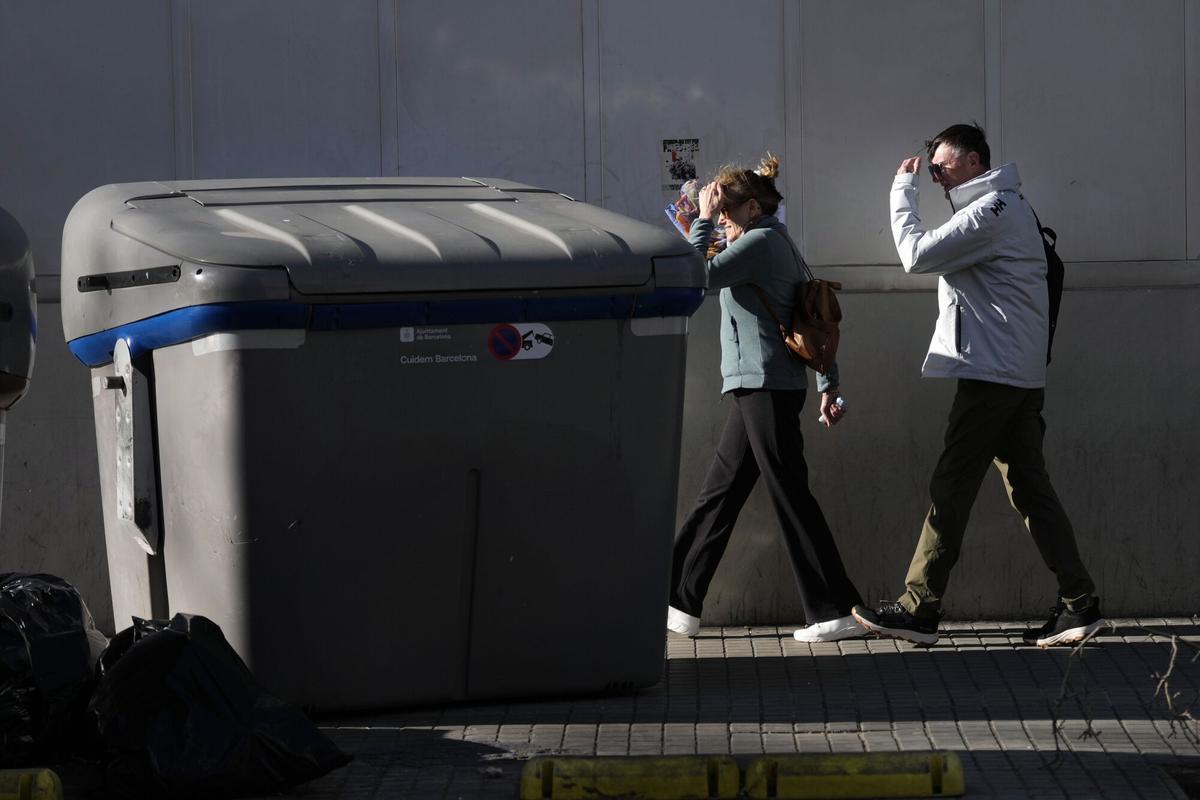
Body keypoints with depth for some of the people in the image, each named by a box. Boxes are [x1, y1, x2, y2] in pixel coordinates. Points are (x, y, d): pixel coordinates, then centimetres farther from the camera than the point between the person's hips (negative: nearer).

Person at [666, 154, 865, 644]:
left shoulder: (760, 242, -11)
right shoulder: (780, 244, 18)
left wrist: (704, 220, -8)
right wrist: (828, 384, 19)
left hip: (766, 387, -10)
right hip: (759, 388, 10)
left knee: (791, 497, -7)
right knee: (718, 494, 11)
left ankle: (838, 612, -5)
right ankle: (679, 603, 15)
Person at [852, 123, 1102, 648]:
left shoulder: (990, 210, -11)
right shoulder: (1009, 207, 22)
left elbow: (917, 255, -14)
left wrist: (902, 192, -4)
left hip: (993, 374, -10)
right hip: (1020, 377, 10)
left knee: (950, 489, -7)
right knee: (1030, 490, 7)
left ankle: (918, 610, -6)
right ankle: (1078, 605, 3)